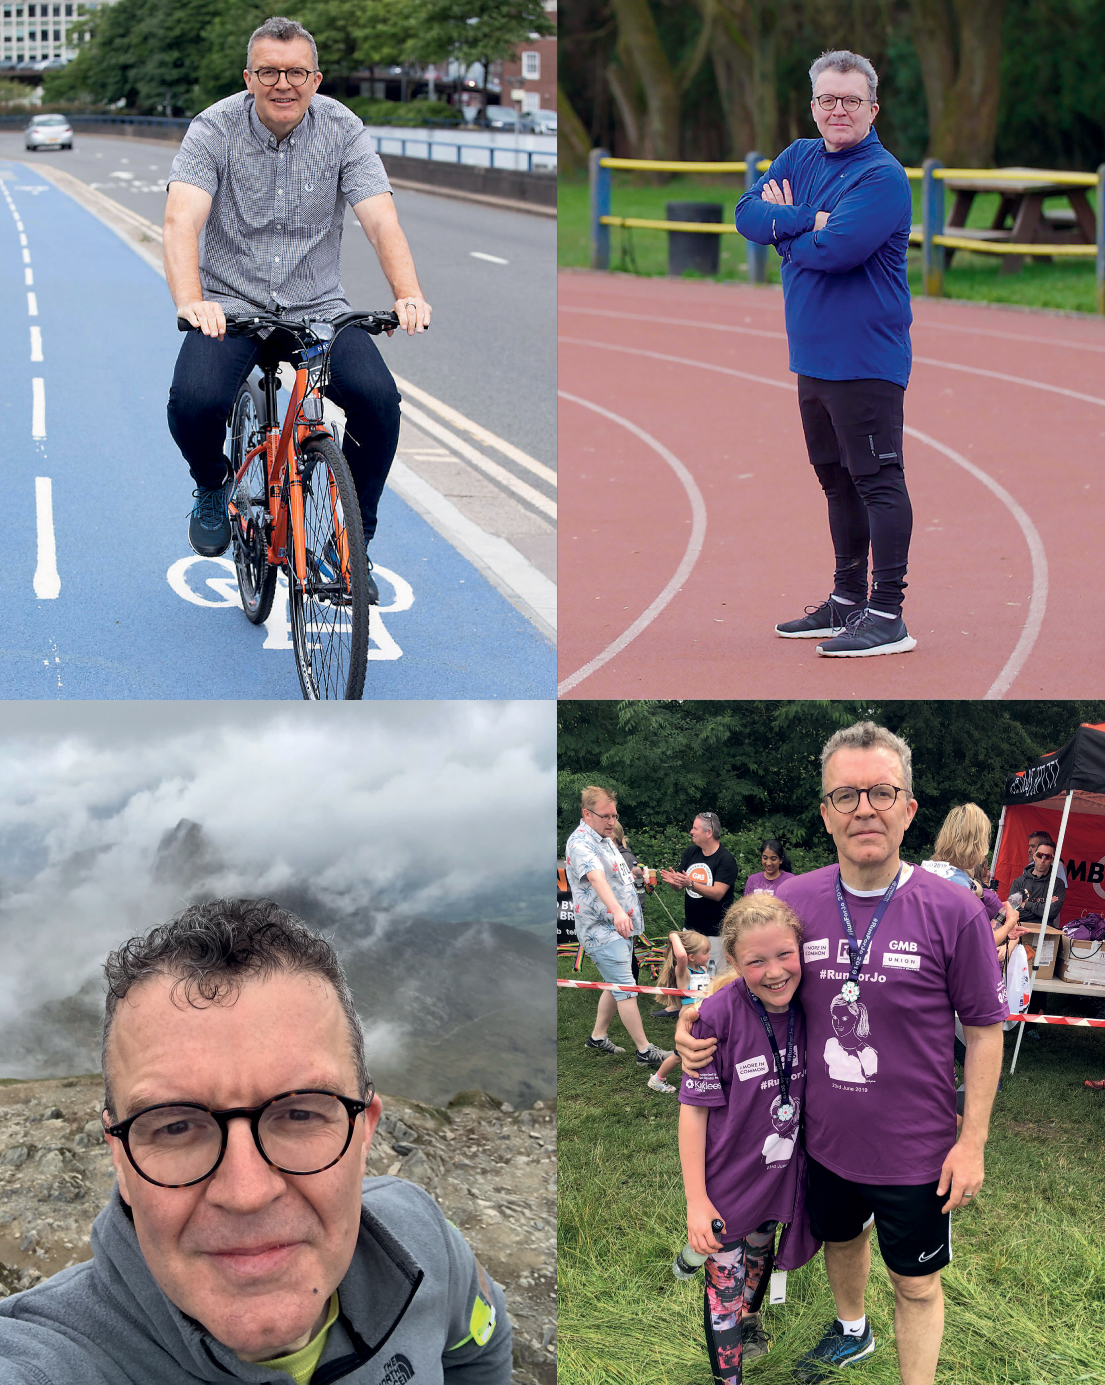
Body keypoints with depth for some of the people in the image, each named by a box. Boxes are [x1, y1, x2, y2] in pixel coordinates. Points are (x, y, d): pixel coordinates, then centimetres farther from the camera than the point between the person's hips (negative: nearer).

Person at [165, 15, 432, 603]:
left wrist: (408, 294, -33)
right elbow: (181, 221, -21)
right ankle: (212, 486, 8)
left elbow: (381, 219, -13)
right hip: (231, 306, -1)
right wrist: (191, 302, -40)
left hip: (318, 307, 1)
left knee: (378, 399, -25)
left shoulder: (342, 129, -3)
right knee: (194, 401, -30)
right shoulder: (214, 129, -8)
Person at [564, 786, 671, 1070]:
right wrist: (617, 911, -51)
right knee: (625, 988, -9)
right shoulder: (580, 843, -20)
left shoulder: (605, 840, 13)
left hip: (620, 927, 10)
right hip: (601, 930, -10)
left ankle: (598, 1037, 28)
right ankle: (645, 1051, -6)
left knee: (617, 985, 15)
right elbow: (596, 877, -37)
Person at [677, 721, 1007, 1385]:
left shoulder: (954, 911, -18)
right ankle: (852, 1331, 58)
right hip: (825, 1138, 5)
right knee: (841, 1239, 30)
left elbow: (984, 1031, -10)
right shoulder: (794, 900, -9)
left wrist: (973, 1141, -11)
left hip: (916, 1153, -4)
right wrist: (693, 1021, -11)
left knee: (916, 1284, 12)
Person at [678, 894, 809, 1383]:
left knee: (759, 1255, 30)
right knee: (725, 1285, 10)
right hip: (726, 1184, -5)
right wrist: (696, 1200, -17)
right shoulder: (719, 1015, -28)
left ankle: (748, 1313, 58)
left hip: (778, 1173, 5)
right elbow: (694, 1107, -20)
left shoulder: (806, 1008, -14)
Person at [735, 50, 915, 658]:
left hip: (865, 361, -8)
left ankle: (886, 617, -6)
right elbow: (747, 213, 1)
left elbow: (838, 249, -24)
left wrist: (785, 232, -4)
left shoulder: (883, 176, -11)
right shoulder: (800, 157, 13)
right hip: (812, 355, 9)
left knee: (877, 481, -7)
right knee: (837, 480, 16)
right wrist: (807, 221, -15)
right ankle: (847, 602, 28)